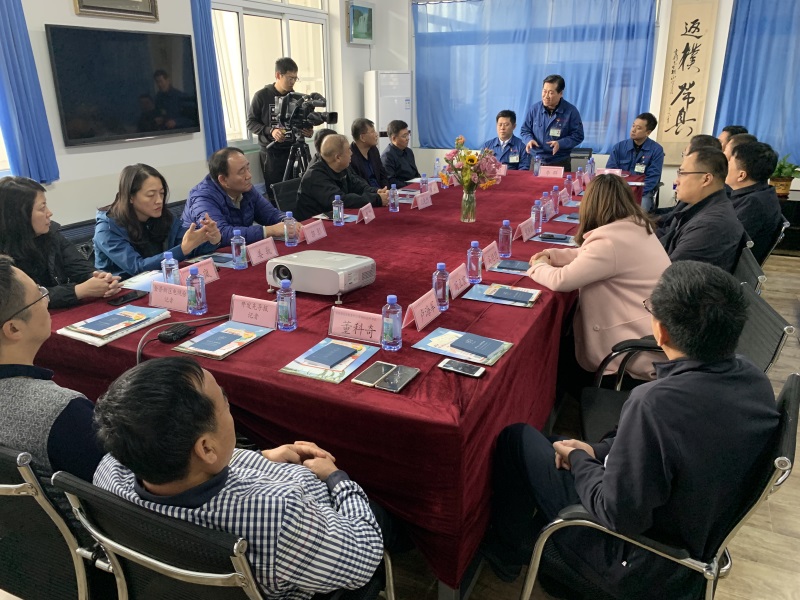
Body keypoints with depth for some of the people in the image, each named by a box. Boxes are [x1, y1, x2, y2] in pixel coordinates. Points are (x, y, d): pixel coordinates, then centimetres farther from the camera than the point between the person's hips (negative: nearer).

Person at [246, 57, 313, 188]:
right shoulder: (262, 96, -4)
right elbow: (251, 122, -3)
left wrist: (306, 130, -7)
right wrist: (270, 131, -19)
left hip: (292, 150, 3)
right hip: (271, 152, -3)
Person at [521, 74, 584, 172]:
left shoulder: (571, 111, -6)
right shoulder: (535, 109, 2)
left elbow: (578, 136, -4)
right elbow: (525, 130, 10)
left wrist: (560, 143, -21)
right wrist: (529, 140, -13)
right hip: (536, 161, 2)